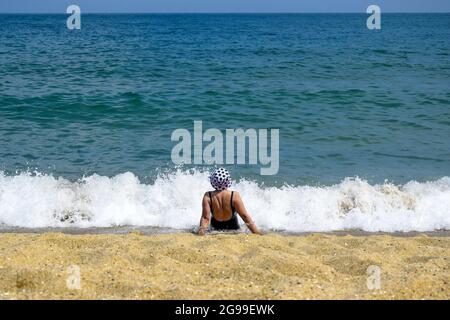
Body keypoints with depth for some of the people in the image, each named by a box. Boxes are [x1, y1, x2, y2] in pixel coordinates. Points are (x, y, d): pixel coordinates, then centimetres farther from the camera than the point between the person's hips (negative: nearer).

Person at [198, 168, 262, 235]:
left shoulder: (207, 197, -22)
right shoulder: (234, 196, -26)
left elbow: (205, 218, -25)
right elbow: (245, 216, -24)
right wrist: (257, 232, -20)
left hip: (216, 227, 2)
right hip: (233, 228, -2)